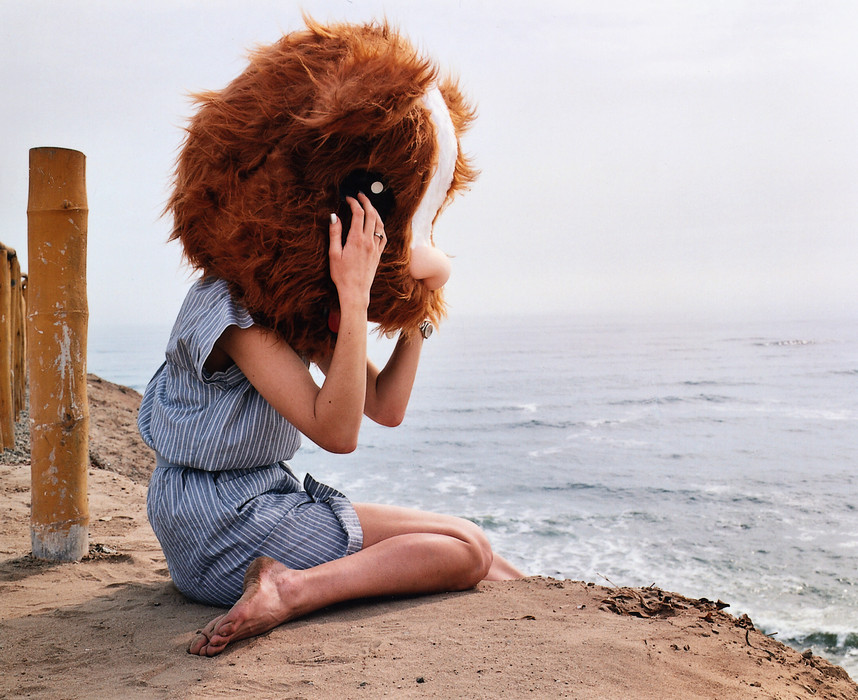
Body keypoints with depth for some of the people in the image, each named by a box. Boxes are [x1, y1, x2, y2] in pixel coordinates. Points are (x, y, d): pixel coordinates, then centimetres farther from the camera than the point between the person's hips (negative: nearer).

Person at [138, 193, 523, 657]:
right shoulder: (235, 300, -20)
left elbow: (386, 407, 2)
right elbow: (336, 432, -28)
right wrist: (354, 296, -30)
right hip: (219, 521, -9)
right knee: (466, 548, -16)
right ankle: (293, 590, -28)